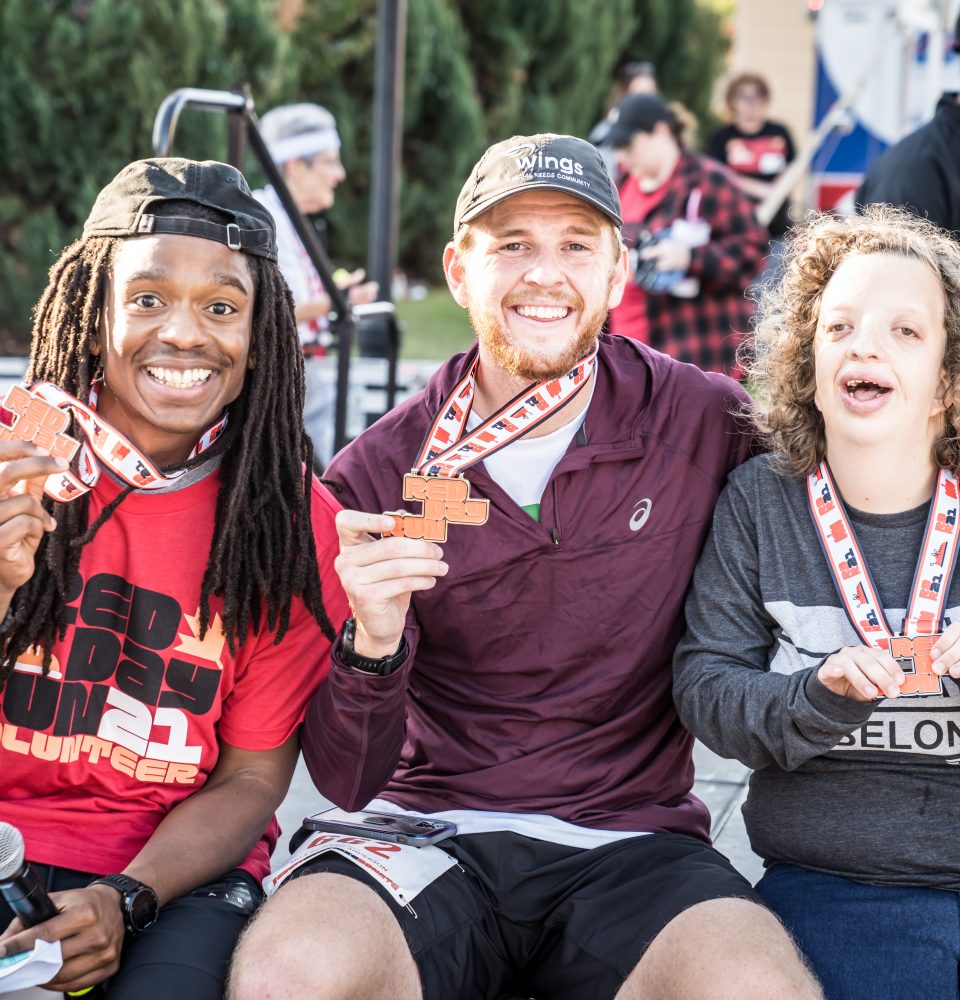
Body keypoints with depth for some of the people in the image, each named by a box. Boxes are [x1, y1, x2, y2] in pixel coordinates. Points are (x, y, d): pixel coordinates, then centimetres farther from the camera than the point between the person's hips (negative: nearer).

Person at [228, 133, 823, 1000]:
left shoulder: (702, 419, -2)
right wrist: (373, 643, -23)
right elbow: (347, 782, -3)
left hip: (630, 844, 0)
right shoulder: (376, 477, -2)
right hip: (432, 824, 0)